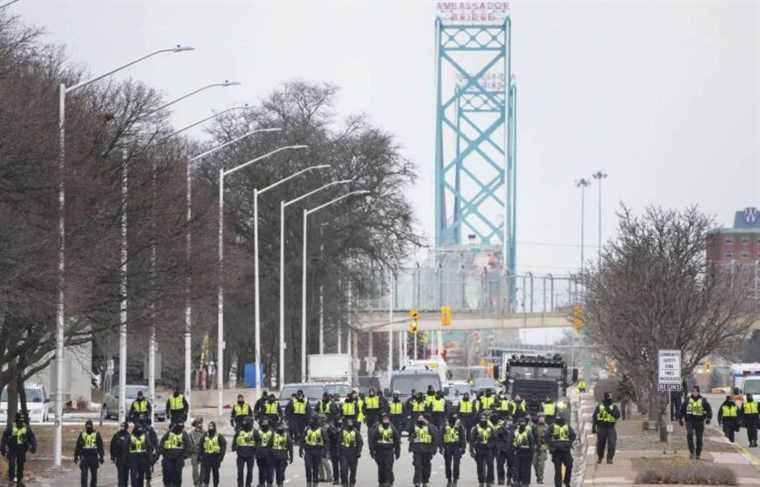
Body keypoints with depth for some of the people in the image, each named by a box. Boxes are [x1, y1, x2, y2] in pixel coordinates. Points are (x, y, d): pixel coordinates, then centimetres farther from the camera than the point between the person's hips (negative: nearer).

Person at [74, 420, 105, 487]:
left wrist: (101, 456, 0)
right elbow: (77, 446, 10)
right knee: (84, 475, -6)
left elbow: (100, 446, 5)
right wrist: (76, 456, 8)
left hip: (94, 457, 0)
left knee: (94, 476, 7)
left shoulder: (96, 434, 3)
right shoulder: (82, 434, 6)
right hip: (84, 457, 0)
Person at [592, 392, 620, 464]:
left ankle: (609, 458, -9)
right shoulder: (599, 407, 9)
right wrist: (593, 427, 3)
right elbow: (595, 418, 9)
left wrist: (610, 411, -19)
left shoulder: (614, 407, 8)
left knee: (612, 443, -13)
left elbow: (618, 415, -8)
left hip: (611, 428, -1)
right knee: (600, 444, 6)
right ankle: (599, 457, 25)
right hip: (601, 428, 1)